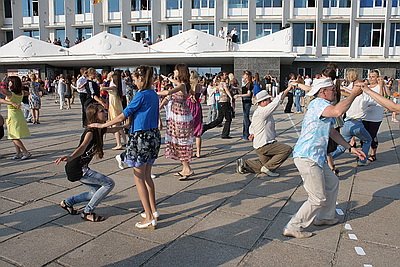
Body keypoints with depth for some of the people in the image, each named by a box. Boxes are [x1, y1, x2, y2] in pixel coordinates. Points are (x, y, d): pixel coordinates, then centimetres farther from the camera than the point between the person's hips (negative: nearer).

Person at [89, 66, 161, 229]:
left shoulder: (141, 95, -15)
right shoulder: (154, 95, 9)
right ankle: (153, 211, 26)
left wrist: (102, 125, 0)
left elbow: (122, 117, -12)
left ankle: (149, 218, 4)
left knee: (139, 178, 1)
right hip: (154, 135, 8)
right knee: (147, 176, 18)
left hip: (141, 137, -8)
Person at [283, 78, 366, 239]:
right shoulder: (318, 103, -14)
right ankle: (293, 227, 6)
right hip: (307, 158, -11)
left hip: (316, 157, 11)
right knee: (318, 199, -4)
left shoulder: (324, 107, 20)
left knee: (332, 183, 24)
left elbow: (332, 132, 27)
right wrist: (354, 94, -21)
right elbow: (338, 111, -35)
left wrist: (350, 148, 22)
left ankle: (324, 217, 39)